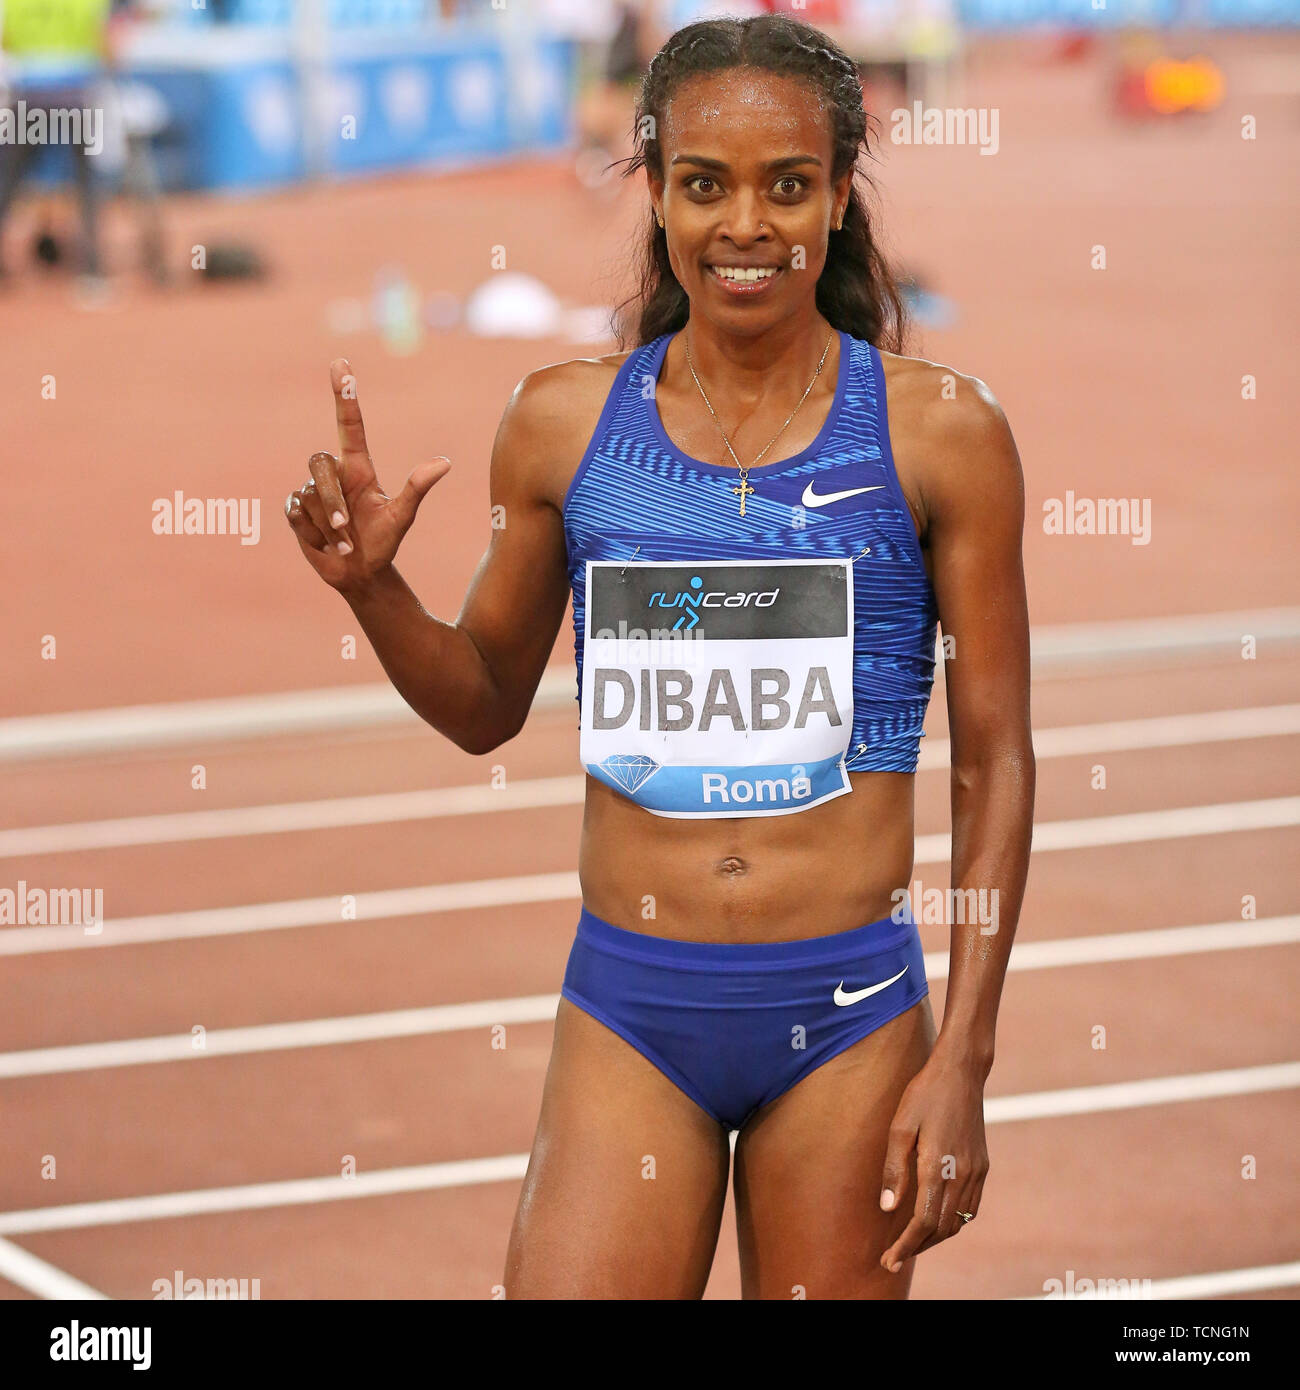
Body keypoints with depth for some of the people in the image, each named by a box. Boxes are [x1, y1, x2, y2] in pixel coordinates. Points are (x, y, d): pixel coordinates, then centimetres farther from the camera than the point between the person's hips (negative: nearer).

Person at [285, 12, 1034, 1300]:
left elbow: (995, 764, 1)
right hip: (627, 1011, 1)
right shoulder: (565, 421, 4)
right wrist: (372, 588, -4)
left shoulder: (937, 431, -2)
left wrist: (962, 1061, -3)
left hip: (848, 1012, -1)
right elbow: (485, 705, 16)